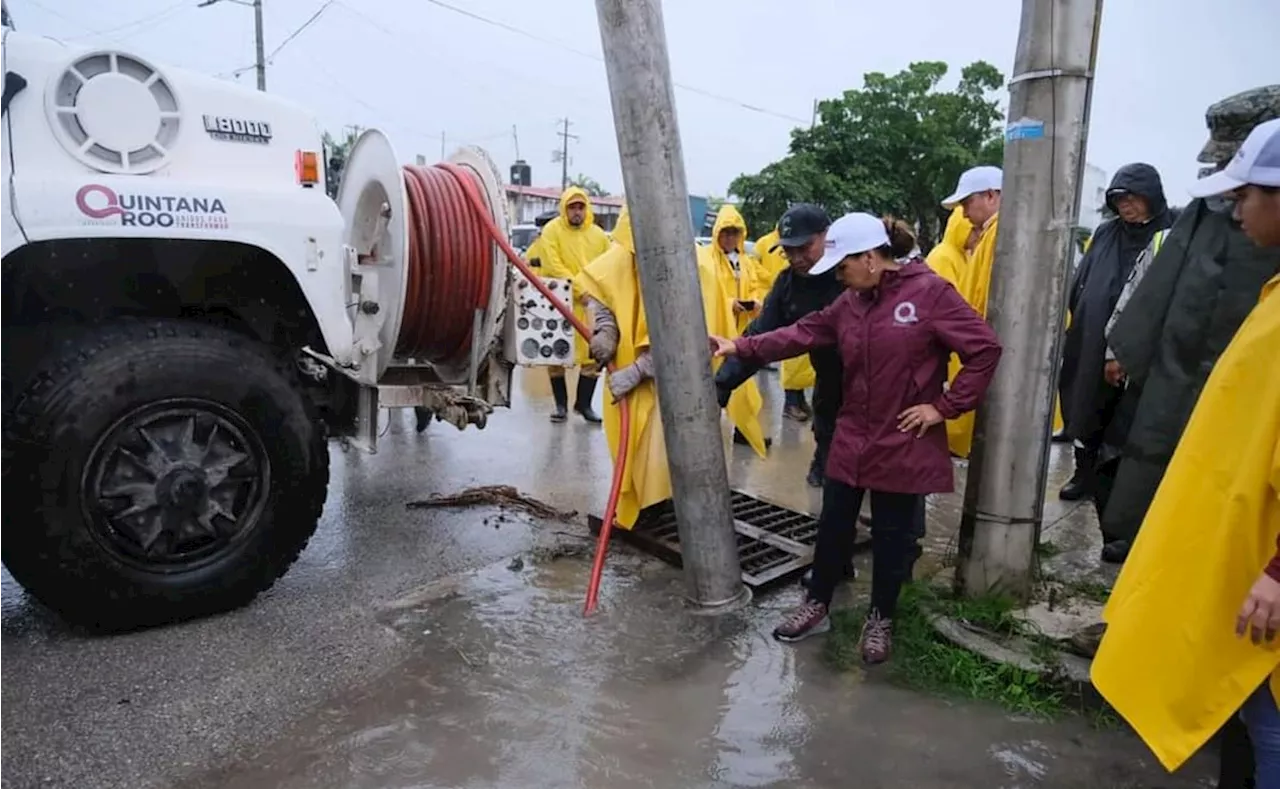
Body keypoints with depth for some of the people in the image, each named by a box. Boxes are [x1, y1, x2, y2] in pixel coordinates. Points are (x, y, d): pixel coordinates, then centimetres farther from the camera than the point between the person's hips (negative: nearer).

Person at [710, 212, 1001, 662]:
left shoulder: (929, 292, -15)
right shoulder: (851, 300, 3)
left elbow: (985, 349, -15)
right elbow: (803, 333, 1)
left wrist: (944, 407, -14)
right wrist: (741, 347, -7)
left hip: (904, 443, -5)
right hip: (852, 438, 5)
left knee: (891, 535, 10)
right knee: (833, 526, 13)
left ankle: (880, 620, 30)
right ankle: (817, 607, 31)